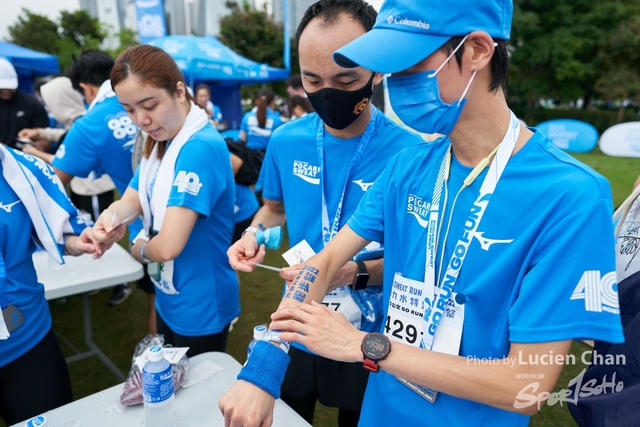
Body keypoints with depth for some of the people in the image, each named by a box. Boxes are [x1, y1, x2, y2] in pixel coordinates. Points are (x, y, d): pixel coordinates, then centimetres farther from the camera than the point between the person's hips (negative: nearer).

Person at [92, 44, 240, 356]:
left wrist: (139, 249, -8)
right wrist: (110, 215, -18)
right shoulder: (159, 142, 2)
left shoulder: (201, 148, -28)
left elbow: (168, 246, -31)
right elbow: (133, 199, 5)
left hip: (200, 307, -8)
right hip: (168, 298, 9)